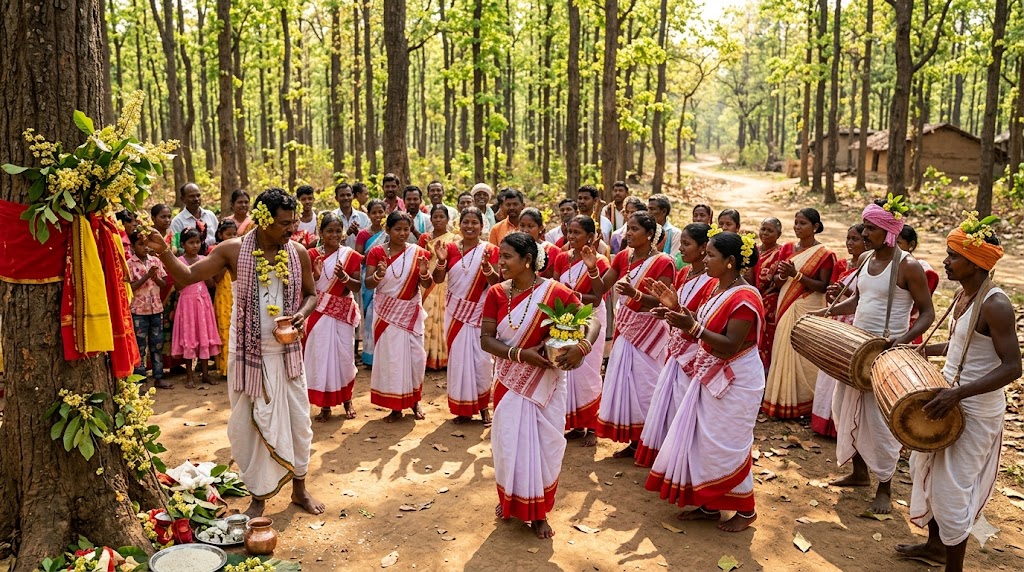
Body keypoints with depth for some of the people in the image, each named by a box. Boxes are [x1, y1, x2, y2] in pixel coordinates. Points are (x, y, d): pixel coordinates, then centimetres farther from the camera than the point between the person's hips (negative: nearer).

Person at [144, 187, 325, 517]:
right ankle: (259, 496, 25)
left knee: (298, 420, 10)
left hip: (286, 352, 2)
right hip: (248, 353, -2)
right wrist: (163, 251, -25)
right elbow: (187, 276, -8)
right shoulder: (234, 250, -10)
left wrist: (302, 313, -11)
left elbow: (311, 293, 9)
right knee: (250, 425, 7)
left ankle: (299, 488, 30)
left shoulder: (299, 253, -3)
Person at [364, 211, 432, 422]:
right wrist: (378, 275, -28)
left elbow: (427, 285, -2)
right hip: (386, 312, -1)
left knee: (415, 355, 4)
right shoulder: (376, 252, -3)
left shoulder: (418, 253, -1)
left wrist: (424, 273, -23)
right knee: (390, 356, 1)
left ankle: (414, 400, 25)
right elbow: (368, 284, -8)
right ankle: (395, 407, 12)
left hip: (411, 312, 1)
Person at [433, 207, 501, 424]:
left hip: (480, 312, -2)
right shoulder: (450, 248, 2)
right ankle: (463, 408, 16)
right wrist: (441, 261, -18)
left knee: (481, 359, 0)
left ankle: (483, 405, 17)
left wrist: (486, 266, -27)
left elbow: (497, 282, -10)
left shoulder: (490, 250, -3)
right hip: (455, 311, 2)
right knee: (458, 357, 5)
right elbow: (438, 279, -1)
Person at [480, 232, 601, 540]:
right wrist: (521, 354, -23)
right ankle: (509, 499, 38)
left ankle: (538, 511, 26)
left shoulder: (556, 292, -14)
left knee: (545, 445, 8)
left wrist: (581, 348, -31)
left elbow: (592, 322, -10)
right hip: (510, 381, 2)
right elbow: (486, 339, -9)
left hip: (546, 382, -2)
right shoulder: (496, 293, -6)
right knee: (510, 443, 11)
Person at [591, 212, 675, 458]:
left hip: (648, 332, -6)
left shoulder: (662, 262, -13)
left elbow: (662, 302, -20)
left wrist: (634, 293, -33)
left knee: (644, 385, 2)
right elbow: (600, 290, 2)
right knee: (624, 383, 10)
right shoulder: (622, 257, 5)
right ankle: (633, 440, 23)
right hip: (624, 328, 6)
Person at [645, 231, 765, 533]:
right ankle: (710, 505, 27)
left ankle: (745, 510, 21)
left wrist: (692, 327, -32)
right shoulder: (718, 289, 6)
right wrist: (681, 314, -4)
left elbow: (730, 346, -26)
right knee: (701, 440, 13)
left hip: (735, 381, -9)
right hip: (710, 376, 9)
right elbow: (707, 328, 7)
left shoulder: (744, 298, -22)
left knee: (725, 445, 2)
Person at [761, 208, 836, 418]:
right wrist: (783, 275, -14)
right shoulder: (787, 248, 9)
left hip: (808, 310, -5)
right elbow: (777, 281, 9)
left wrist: (797, 275, -21)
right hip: (786, 307, 5)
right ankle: (783, 400, 16)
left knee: (805, 354, -2)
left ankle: (803, 403, 10)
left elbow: (823, 287, -11)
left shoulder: (824, 254, -6)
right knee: (783, 352, 6)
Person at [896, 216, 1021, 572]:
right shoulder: (964, 294, 4)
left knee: (951, 488, 0)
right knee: (928, 472, 21)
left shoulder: (995, 306, -23)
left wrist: (958, 393, -33)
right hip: (949, 397, 9)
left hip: (974, 411, -9)